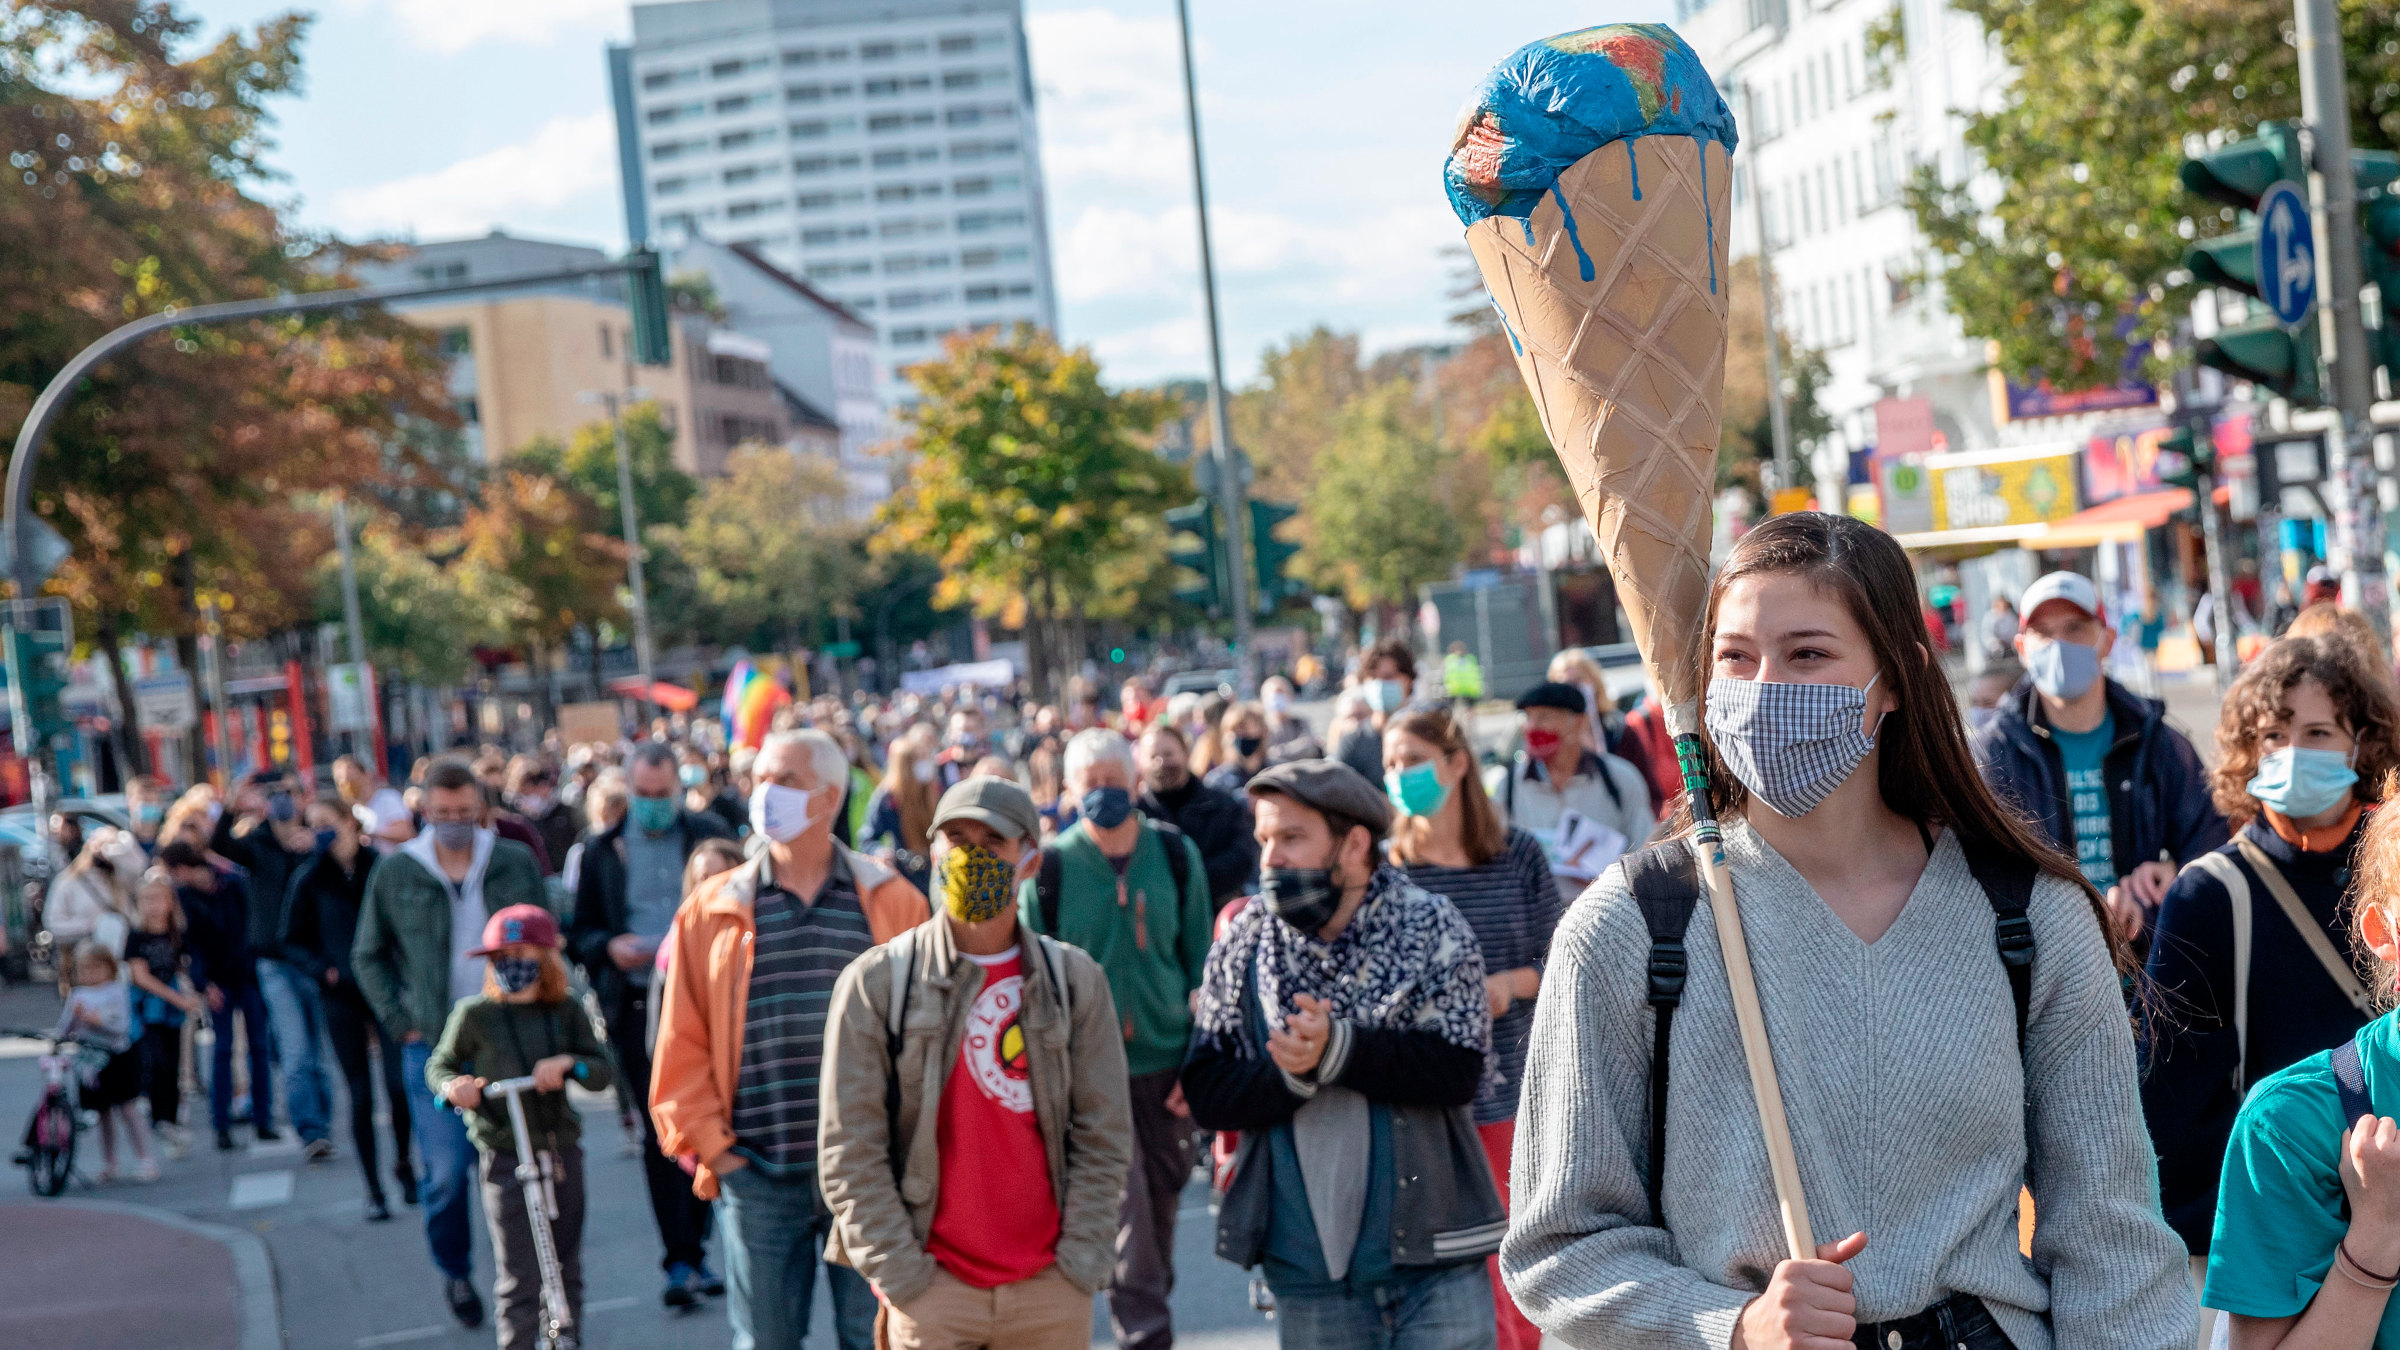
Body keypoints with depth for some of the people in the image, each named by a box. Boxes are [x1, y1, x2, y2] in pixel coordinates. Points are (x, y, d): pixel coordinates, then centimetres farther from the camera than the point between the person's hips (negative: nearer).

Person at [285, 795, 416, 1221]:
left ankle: (403, 1163, 20)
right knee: (360, 1095, 1)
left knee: (399, 1083, -8)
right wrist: (323, 968, -11)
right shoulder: (309, 878, 1)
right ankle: (374, 1191, 11)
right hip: (341, 998, 1)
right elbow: (293, 940, 6)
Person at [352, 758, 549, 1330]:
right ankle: (455, 1274, 19)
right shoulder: (395, 872, 0)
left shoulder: (517, 863, 4)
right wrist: (401, 1021, 2)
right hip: (434, 1045, -1)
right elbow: (368, 955, 11)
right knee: (446, 1171, -3)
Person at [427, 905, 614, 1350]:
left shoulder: (566, 1012, 3)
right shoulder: (475, 1014, -3)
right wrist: (451, 1087, -13)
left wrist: (567, 1063, -19)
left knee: (567, 1275, 13)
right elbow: (440, 1064, 9)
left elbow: (601, 1071, 0)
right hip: (505, 1158, -3)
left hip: (562, 1152, 3)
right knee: (519, 1283, -5)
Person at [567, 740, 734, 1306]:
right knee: (660, 1130, -2)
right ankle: (681, 1258, 2)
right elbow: (579, 933, 12)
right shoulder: (602, 851, 9)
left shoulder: (711, 834, 6)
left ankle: (692, 1249, 17)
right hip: (638, 1003, 0)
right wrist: (610, 947, -9)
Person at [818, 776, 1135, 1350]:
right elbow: (849, 1147, -2)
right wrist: (901, 1273, -8)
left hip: (1053, 1287, 2)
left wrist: (1078, 1260, -4)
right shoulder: (876, 982, -1)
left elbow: (1103, 1133, 5)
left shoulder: (1075, 979, 6)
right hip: (932, 1287, -2)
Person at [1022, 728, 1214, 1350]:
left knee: (1161, 1195, 11)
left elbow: (1200, 963, 5)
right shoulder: (1051, 866, -4)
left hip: (1165, 1059, 2)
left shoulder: (1176, 854, 1)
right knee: (1120, 1195, -12)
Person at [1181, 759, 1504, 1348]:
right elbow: (1206, 1094, -1)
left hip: (1430, 1257, -2)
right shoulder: (1245, 942, 4)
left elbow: (1457, 1072, -15)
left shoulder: (1432, 929, -4)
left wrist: (1340, 1048, -25)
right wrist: (1293, 1073, -18)